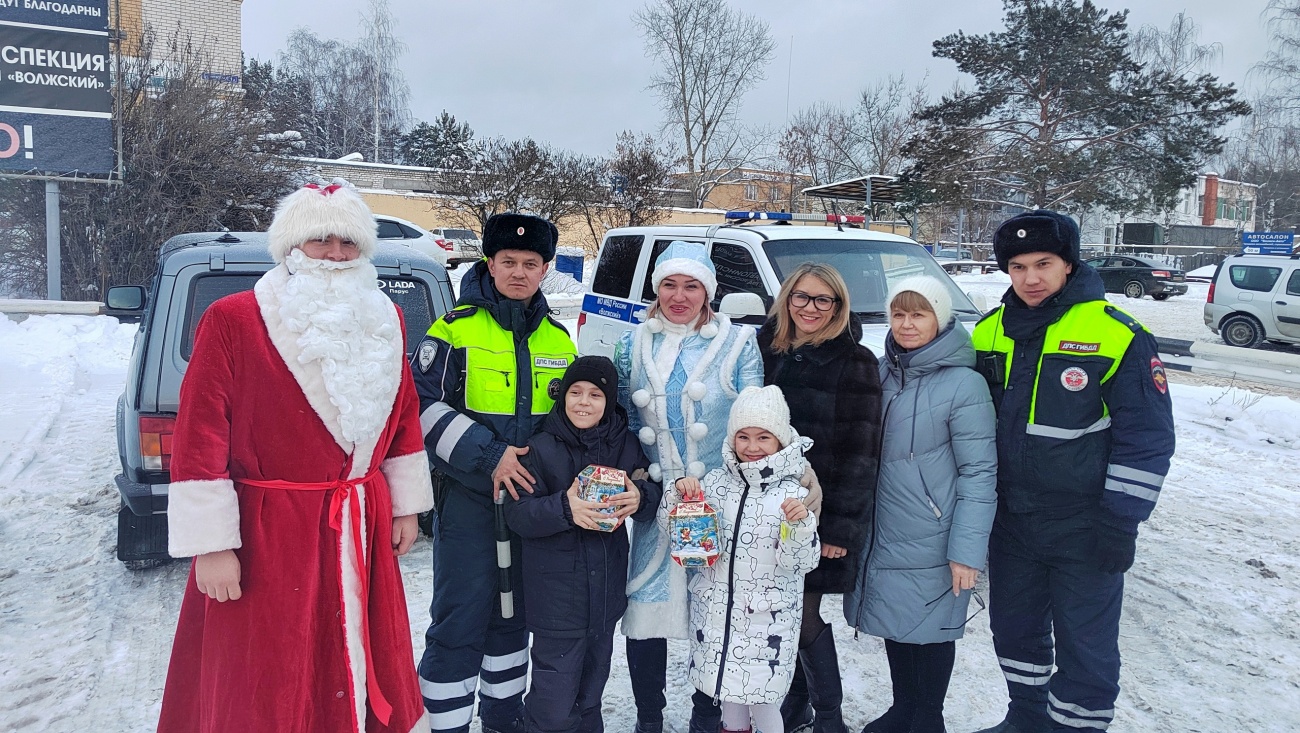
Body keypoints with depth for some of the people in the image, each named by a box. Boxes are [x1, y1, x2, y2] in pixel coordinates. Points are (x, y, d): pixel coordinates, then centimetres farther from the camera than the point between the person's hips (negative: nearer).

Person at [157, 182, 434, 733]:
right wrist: (211, 545, -13)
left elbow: (404, 418, 12)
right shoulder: (231, 321, -10)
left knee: (366, 667, 18)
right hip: (268, 540, -4)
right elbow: (199, 439, -12)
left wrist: (406, 507, 12)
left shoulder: (386, 321, 6)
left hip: (363, 534, 5)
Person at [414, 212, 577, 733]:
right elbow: (424, 406, -13)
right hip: (469, 495, -5)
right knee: (460, 619, -3)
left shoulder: (559, 339, 8)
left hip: (532, 495, 5)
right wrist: (488, 458, -19)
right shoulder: (455, 329, -6)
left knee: (513, 614, 17)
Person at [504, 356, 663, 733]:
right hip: (556, 592, -4)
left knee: (591, 689, 18)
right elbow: (518, 514, -12)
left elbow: (656, 492, 5)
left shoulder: (627, 446, 4)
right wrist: (564, 508, -29)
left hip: (608, 589, 4)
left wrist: (640, 497, -18)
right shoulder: (540, 448, -7)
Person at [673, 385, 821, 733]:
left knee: (762, 698, 5)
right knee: (728, 693, 18)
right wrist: (680, 495, -13)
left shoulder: (793, 492, -9)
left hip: (769, 616, -3)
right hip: (718, 609, 4)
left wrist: (801, 525, -29)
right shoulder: (717, 481, 0)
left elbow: (801, 562, -11)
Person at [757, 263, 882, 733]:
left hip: (823, 512, -4)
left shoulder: (856, 363, -7)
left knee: (805, 616, 0)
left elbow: (859, 452, -10)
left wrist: (840, 527, -13)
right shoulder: (766, 349, 6)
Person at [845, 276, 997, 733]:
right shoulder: (883, 373, 4)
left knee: (928, 631, 8)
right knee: (894, 625, 17)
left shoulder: (964, 384, -15)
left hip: (932, 545, -6)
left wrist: (967, 550, -18)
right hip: (883, 535, 6)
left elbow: (979, 473, -15)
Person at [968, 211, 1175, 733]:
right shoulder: (989, 333, 3)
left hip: (1084, 528, -5)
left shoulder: (1119, 336, -14)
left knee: (1086, 646, 5)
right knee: (1015, 630, 20)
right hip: (1010, 519, 6)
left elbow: (1147, 438, -11)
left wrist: (1121, 522, -14)